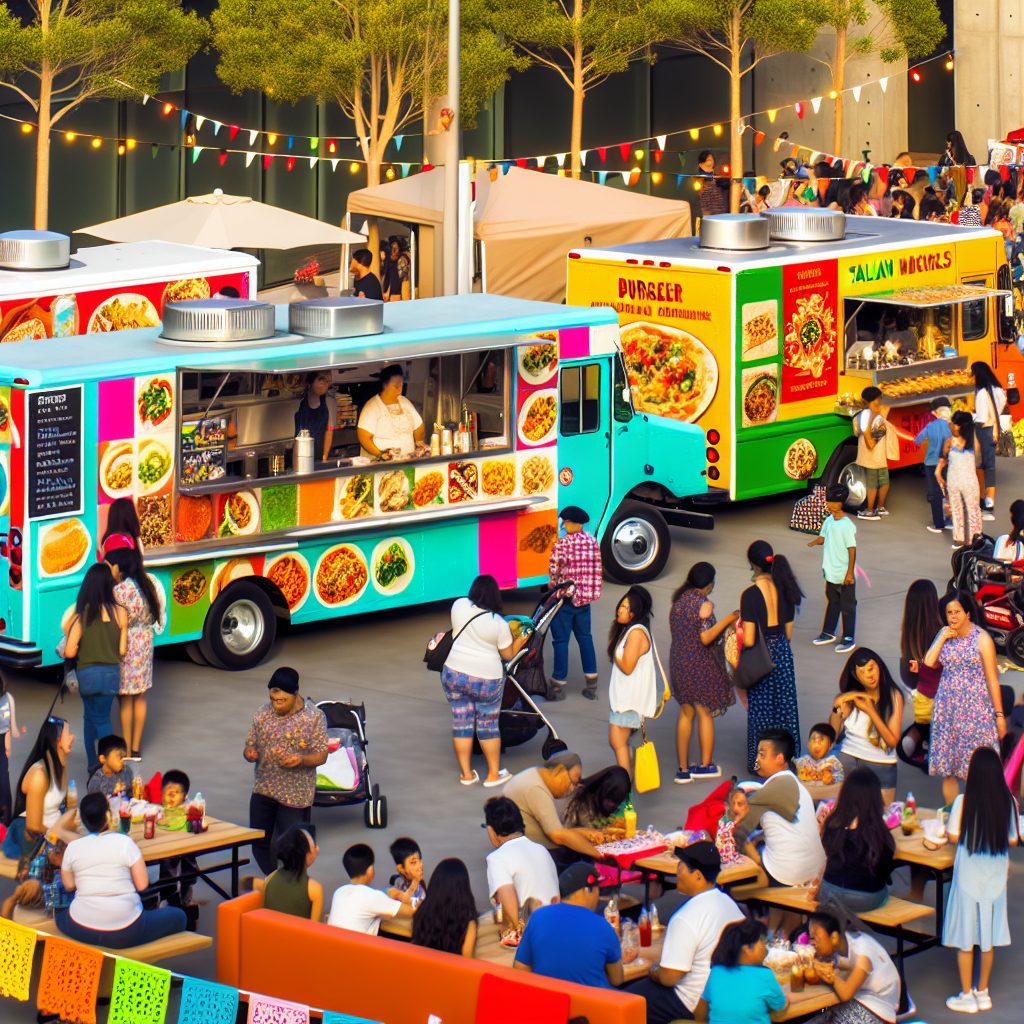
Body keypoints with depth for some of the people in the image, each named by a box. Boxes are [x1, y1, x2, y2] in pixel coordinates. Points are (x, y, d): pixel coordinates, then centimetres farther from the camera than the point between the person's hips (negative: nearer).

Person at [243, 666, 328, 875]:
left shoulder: (313, 717, -8)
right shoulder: (263, 714, 3)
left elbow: (321, 755, -9)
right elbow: (250, 744, 9)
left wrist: (301, 760, -29)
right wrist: (249, 754, -16)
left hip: (295, 794, -4)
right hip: (263, 789, 4)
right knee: (259, 843, 9)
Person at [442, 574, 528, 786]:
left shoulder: (459, 605, -5)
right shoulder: (499, 623, -13)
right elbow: (508, 654, -4)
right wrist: (520, 641, 13)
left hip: (454, 673, 3)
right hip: (487, 679, -3)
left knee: (461, 723, 11)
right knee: (488, 726, 10)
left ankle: (466, 774, 17)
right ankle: (494, 774, 18)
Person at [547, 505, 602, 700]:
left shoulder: (563, 543, -17)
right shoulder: (593, 541, 3)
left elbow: (555, 568, -21)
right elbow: (597, 569, 7)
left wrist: (553, 582, -1)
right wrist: (591, 593, 14)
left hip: (566, 598, -6)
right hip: (585, 597, 6)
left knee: (561, 640, 3)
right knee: (585, 637, 15)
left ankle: (559, 685, 7)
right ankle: (591, 685, 13)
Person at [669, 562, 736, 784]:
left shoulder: (679, 600, 7)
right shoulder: (704, 603, -16)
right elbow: (705, 638, -20)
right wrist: (727, 620, -14)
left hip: (679, 663, 7)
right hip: (701, 665, -7)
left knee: (686, 714, 13)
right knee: (705, 713, 8)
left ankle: (683, 769, 14)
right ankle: (705, 765, 15)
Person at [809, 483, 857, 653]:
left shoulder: (847, 525, -20)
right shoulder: (829, 520, 3)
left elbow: (852, 549, -18)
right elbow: (822, 538, 14)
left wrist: (850, 573, -19)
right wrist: (811, 543, -8)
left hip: (844, 575, -8)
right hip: (831, 572, 8)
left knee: (847, 606, 3)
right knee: (832, 602, 21)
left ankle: (848, 639, 10)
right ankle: (828, 633, 32)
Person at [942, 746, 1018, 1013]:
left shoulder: (964, 801, -17)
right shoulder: (1008, 802, -8)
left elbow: (953, 836, -11)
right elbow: (1013, 840, -1)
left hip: (968, 876, -3)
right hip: (995, 876, 3)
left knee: (965, 937, 7)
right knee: (988, 935, 14)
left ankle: (967, 996, 11)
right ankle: (983, 993, 23)